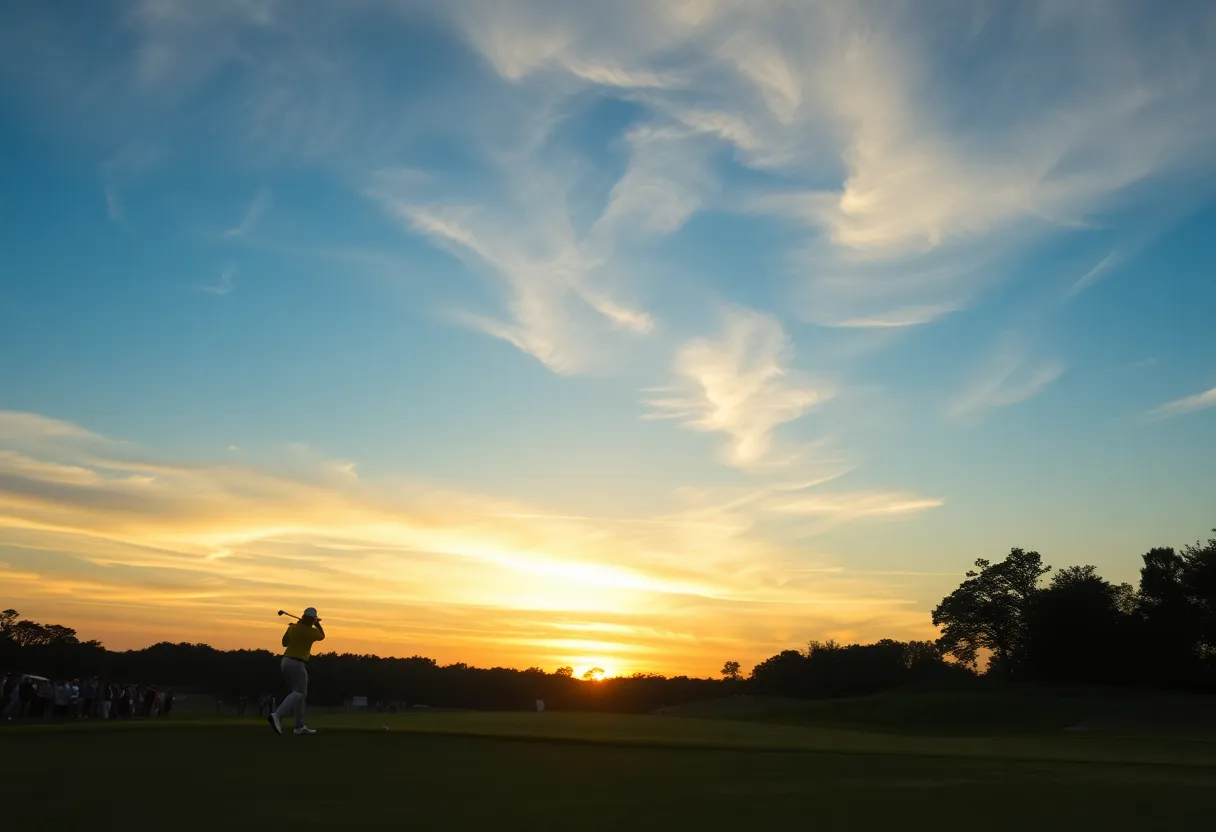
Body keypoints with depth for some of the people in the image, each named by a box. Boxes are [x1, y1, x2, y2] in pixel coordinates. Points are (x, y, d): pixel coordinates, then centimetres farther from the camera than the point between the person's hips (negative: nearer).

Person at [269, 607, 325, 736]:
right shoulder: (312, 632, -8)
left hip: (286, 661, 7)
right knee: (300, 693, -8)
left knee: (299, 692, 13)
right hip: (297, 664, -7)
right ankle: (277, 715, -28)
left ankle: (300, 726, 12)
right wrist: (317, 624, 29)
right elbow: (322, 637, 16)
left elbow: (284, 643, 20)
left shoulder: (292, 628, 4)